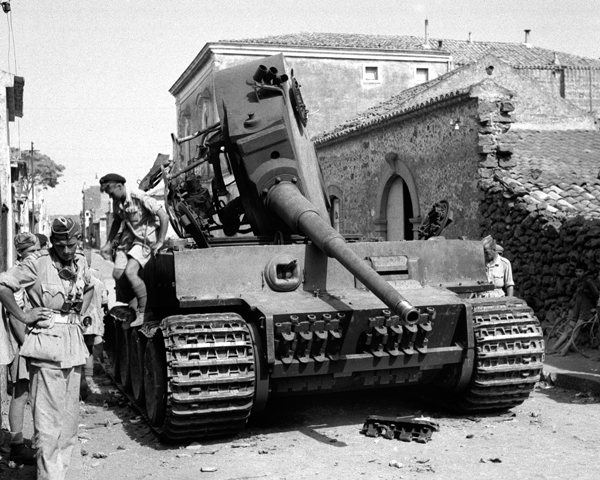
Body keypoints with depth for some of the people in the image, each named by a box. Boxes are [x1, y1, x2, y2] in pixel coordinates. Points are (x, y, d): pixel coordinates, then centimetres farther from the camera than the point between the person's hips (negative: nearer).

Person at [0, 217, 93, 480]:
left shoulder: (80, 262, 9)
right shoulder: (37, 262, -9)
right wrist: (23, 316, -12)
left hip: (74, 344, 6)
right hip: (47, 346, -6)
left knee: (70, 418, 11)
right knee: (48, 420, -6)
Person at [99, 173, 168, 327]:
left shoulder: (140, 197, -21)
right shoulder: (117, 201, 3)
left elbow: (164, 216, -21)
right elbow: (117, 221, 21)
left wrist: (160, 242, -18)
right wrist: (108, 243, 15)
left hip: (145, 239, -7)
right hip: (128, 237, 7)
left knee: (130, 272, -23)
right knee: (117, 274, -7)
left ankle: (143, 312, -8)